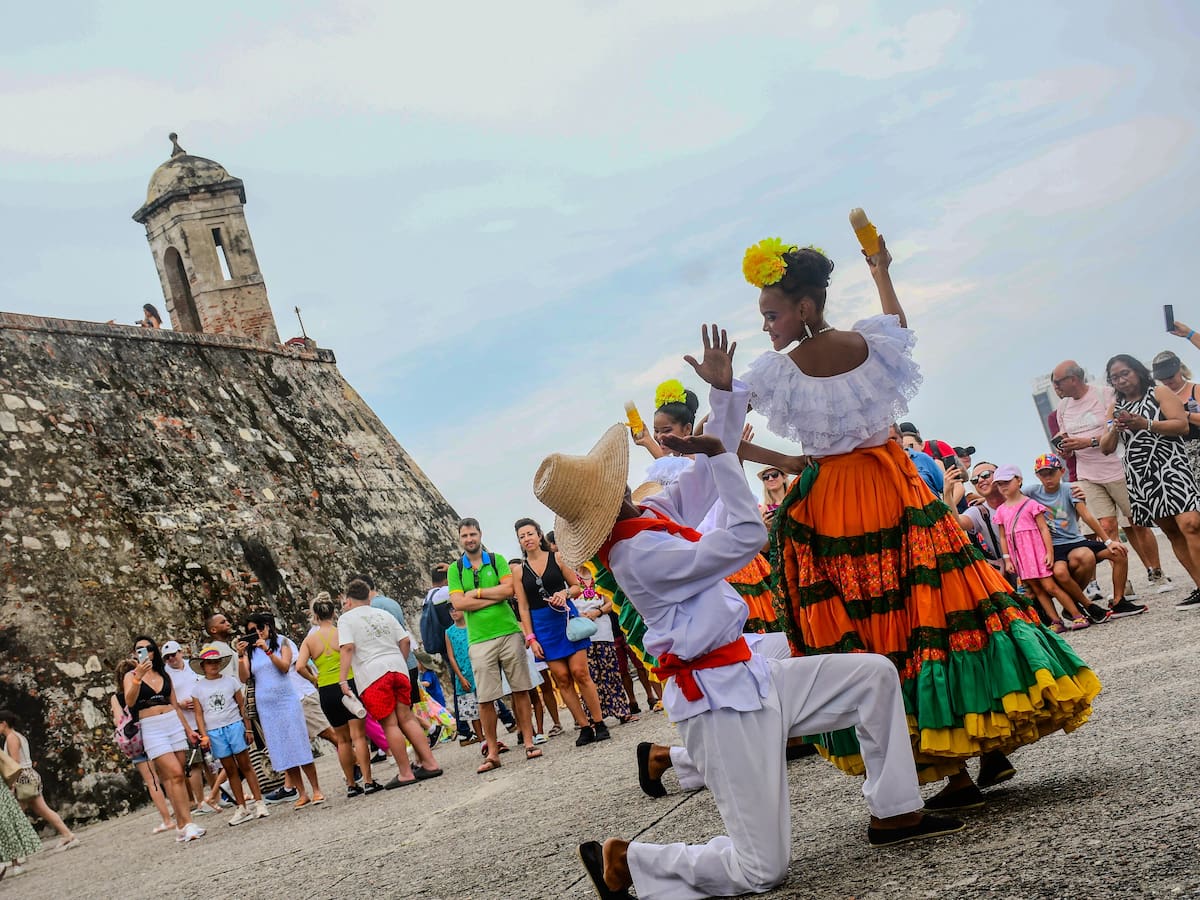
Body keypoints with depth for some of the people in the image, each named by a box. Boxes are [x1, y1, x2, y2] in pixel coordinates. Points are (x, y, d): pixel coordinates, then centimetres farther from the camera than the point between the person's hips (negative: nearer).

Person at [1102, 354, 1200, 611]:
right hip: (1140, 475, 5)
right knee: (1172, 532, 4)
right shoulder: (1115, 408, 18)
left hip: (1169, 466, -5)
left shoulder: (1159, 393, 5)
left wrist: (1145, 424, -16)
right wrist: (1115, 430, -6)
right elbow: (1106, 448, 14)